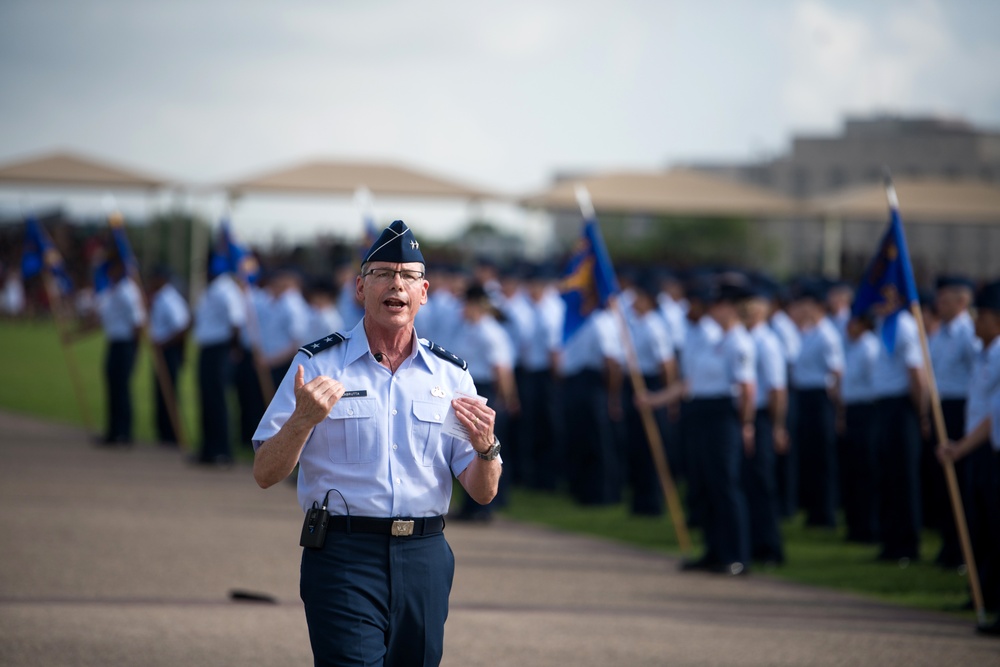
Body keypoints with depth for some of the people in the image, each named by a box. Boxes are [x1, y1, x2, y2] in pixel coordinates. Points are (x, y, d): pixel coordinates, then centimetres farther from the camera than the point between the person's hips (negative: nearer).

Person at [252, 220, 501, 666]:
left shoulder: (450, 375, 11)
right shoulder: (317, 365, 2)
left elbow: (482, 493, 9)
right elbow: (265, 475, -2)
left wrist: (485, 447, -12)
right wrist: (304, 419, -20)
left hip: (425, 558, 4)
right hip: (344, 557, -3)